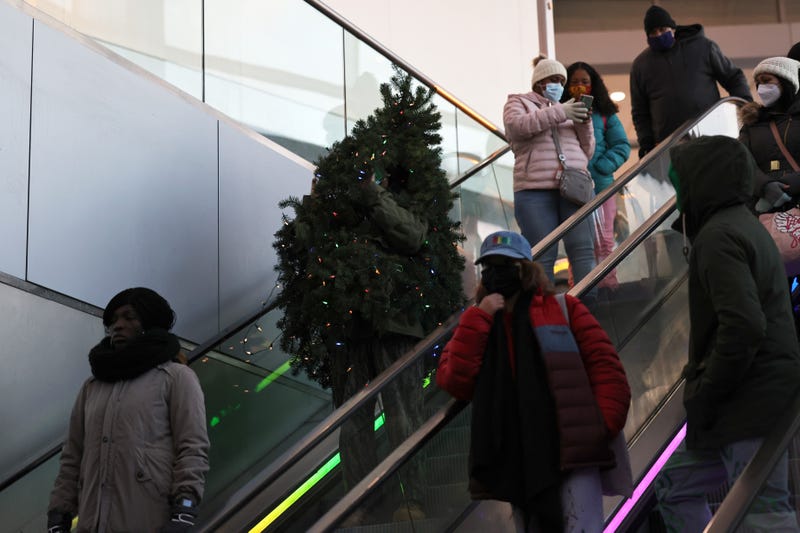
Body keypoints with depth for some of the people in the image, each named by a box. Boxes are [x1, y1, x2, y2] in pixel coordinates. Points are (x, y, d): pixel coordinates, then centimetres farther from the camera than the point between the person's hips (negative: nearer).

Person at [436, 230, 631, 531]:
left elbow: (604, 364, 3)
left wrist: (605, 425, -11)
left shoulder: (563, 308, 12)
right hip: (518, 462, 3)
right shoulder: (475, 327, 19)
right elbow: (455, 382, 2)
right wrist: (479, 318, 0)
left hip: (571, 449, -3)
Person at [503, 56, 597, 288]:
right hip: (535, 190, -4)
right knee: (542, 256, -9)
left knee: (582, 249, -8)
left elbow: (586, 151, 22)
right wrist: (559, 113, -13)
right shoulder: (518, 102, 16)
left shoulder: (567, 108, 27)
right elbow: (516, 126, -9)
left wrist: (584, 124, 4)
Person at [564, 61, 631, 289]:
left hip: (600, 186, 1)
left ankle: (608, 283, 8)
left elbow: (622, 146, 4)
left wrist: (600, 168, -9)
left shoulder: (605, 114, 8)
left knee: (603, 240, 3)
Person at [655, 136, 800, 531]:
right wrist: (705, 386, 17)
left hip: (750, 405, -10)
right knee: (674, 486, 16)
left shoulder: (718, 237, -15)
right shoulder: (744, 225, 17)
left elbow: (744, 326, -27)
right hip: (762, 397, 10)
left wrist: (704, 394, -17)